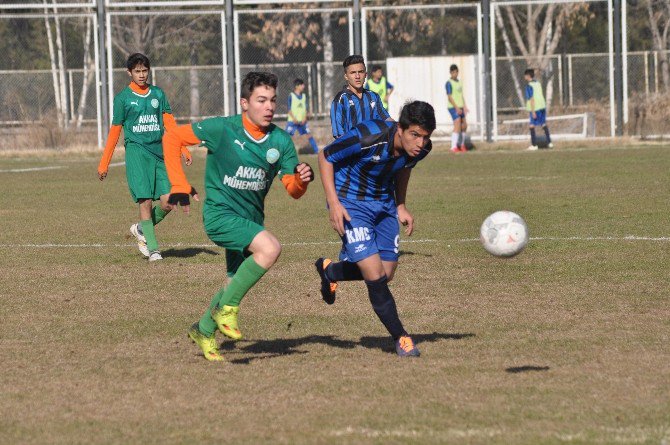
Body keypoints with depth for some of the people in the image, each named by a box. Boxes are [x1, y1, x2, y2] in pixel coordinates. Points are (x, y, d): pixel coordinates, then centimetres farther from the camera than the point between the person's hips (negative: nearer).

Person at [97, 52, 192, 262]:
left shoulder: (158, 94, 12)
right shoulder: (123, 98, 2)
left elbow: (170, 123, 13)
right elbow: (115, 131, 6)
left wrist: (184, 150, 3)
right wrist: (104, 164, 5)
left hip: (159, 151, 4)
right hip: (137, 152, -3)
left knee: (167, 201, -6)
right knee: (145, 201, -11)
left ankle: (141, 229, 20)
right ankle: (153, 249, -3)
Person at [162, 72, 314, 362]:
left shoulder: (281, 141, -2)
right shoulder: (223, 129, -14)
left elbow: (293, 190, -1)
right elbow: (172, 138, -8)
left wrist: (302, 179, -26)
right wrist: (179, 186, -12)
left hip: (251, 218, 7)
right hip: (220, 213, -7)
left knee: (238, 282, 16)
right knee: (270, 248, -29)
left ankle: (204, 330, 41)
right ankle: (226, 308, -13)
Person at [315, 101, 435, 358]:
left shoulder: (422, 148, -13)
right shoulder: (368, 138, -32)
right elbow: (326, 157, -17)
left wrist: (401, 207, 8)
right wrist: (334, 203, -23)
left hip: (384, 204, 6)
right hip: (351, 204, -6)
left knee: (386, 274, 11)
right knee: (374, 275, -15)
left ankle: (329, 271, 38)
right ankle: (401, 338, 0)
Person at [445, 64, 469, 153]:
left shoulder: (458, 82, 15)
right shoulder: (449, 83, -10)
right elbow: (449, 97, -14)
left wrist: (464, 106, 13)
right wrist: (457, 108, -18)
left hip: (460, 107, 8)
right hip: (453, 107, -8)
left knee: (464, 126, 12)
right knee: (457, 126, -16)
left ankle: (462, 145, 27)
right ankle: (454, 146, -17)